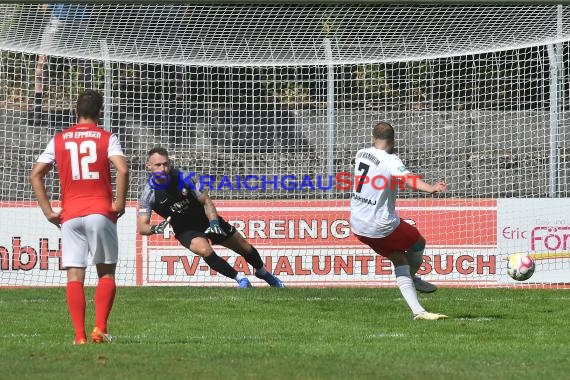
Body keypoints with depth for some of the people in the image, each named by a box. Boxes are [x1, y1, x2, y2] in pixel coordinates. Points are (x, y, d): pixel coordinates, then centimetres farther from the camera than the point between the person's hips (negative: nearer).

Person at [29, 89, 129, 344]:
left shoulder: (59, 140, 10)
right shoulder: (107, 138, 2)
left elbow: (35, 174, 7)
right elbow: (122, 170, -14)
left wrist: (48, 211, 8)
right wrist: (119, 204, -4)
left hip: (70, 216, 2)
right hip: (101, 213, -2)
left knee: (74, 276, 1)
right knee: (106, 273, 9)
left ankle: (79, 336, -7)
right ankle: (99, 328, -5)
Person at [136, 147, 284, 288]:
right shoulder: (148, 194, -21)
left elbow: (206, 200, -11)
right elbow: (141, 227, -21)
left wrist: (214, 223, -25)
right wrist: (154, 228, -43)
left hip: (207, 219, 2)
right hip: (185, 229, -2)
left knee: (245, 248, 10)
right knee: (204, 250, -33)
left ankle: (263, 272, 41)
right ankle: (240, 279, -17)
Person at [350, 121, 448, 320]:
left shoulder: (361, 154, 3)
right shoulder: (391, 161, -18)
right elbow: (408, 178, -38)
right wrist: (430, 188, -54)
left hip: (357, 225, 7)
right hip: (382, 226, -7)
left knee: (399, 259, 15)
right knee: (418, 243, 18)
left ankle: (417, 310, 7)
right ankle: (412, 279, 43)